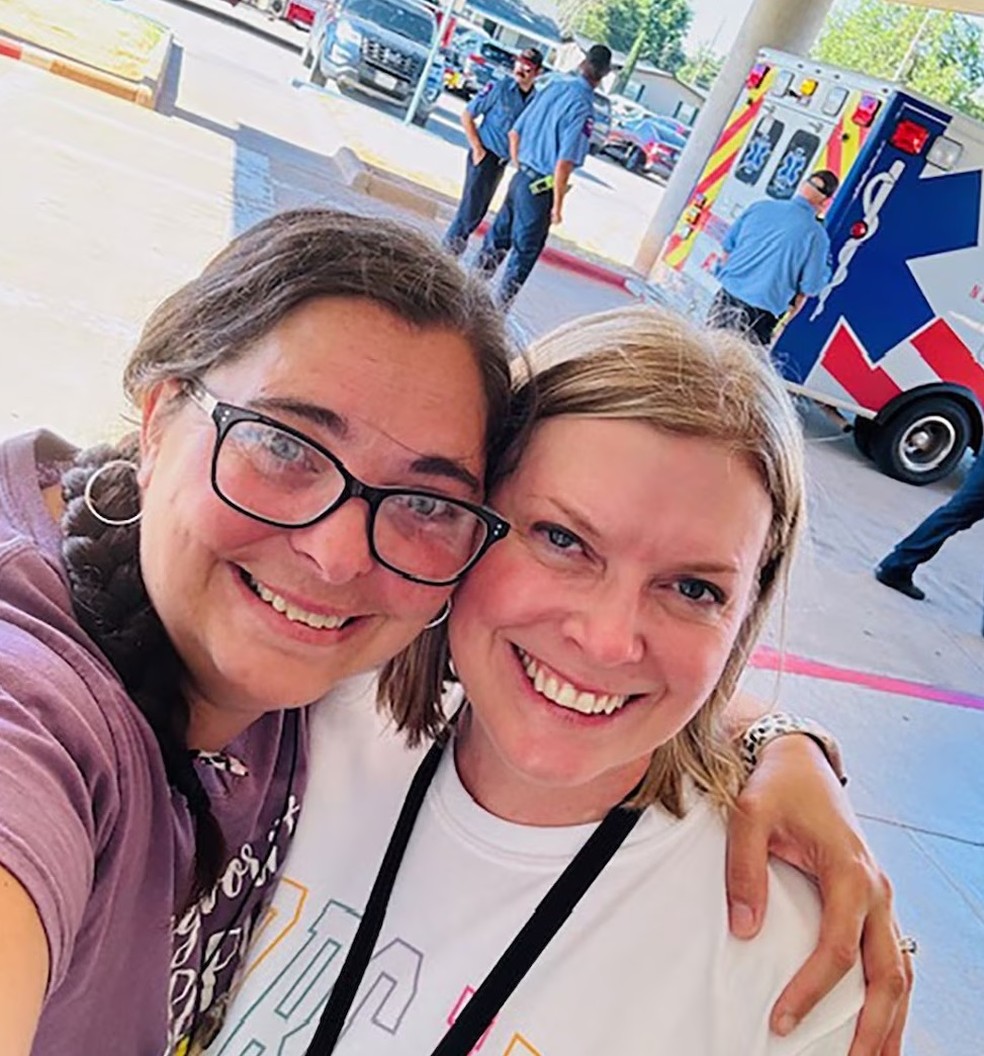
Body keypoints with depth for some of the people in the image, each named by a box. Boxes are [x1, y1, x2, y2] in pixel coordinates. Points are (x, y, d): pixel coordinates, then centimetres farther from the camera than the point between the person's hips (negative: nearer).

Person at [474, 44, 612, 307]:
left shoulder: (552, 87, 4)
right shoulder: (583, 108, -17)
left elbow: (514, 133, 9)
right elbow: (563, 164, -22)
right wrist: (557, 205, -13)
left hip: (521, 177, 7)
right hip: (540, 188, -7)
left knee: (498, 237, 19)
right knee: (524, 251, 6)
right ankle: (501, 306, 14)